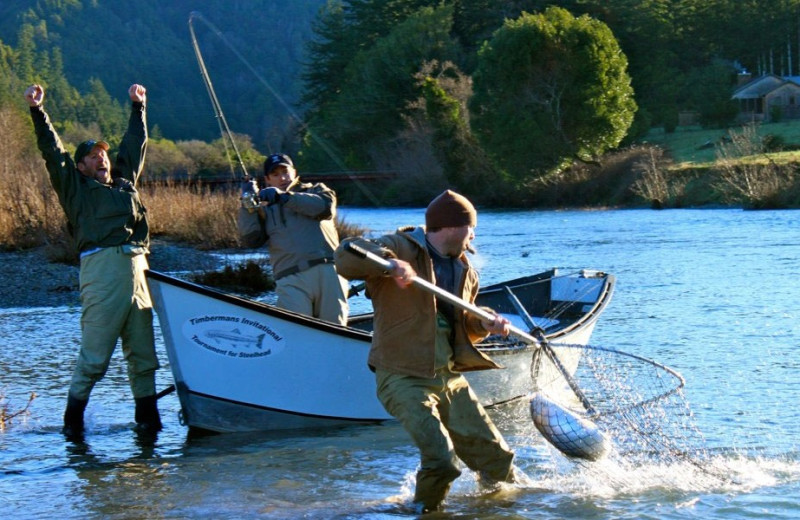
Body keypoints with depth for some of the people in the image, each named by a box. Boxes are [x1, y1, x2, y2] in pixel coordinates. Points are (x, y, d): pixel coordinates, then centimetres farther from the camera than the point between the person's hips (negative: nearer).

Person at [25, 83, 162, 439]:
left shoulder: (125, 181, 26)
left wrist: (138, 106, 45)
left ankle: (147, 417, 11)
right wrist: (37, 111, -1)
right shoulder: (76, 187, 12)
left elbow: (135, 144, 38)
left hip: (136, 269, 6)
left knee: (143, 350, 6)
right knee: (94, 353, -8)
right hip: (101, 267, -6)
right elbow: (52, 151, 5)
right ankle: (73, 419, -2)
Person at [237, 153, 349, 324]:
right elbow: (250, 240, 10)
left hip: (327, 272, 0)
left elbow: (326, 207, 0)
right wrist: (248, 204, 2)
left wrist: (284, 197, -6)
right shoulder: (265, 210, 26)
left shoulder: (315, 190, 24)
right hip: (291, 281, 0)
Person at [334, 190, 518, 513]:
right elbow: (346, 256, -23)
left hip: (450, 379, 7)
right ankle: (425, 511, 5)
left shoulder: (465, 271, 15)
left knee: (497, 459, 9)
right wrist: (388, 263, -39)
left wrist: (485, 325, 3)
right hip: (404, 378, -7)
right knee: (441, 462, -23)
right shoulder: (401, 247, -9)